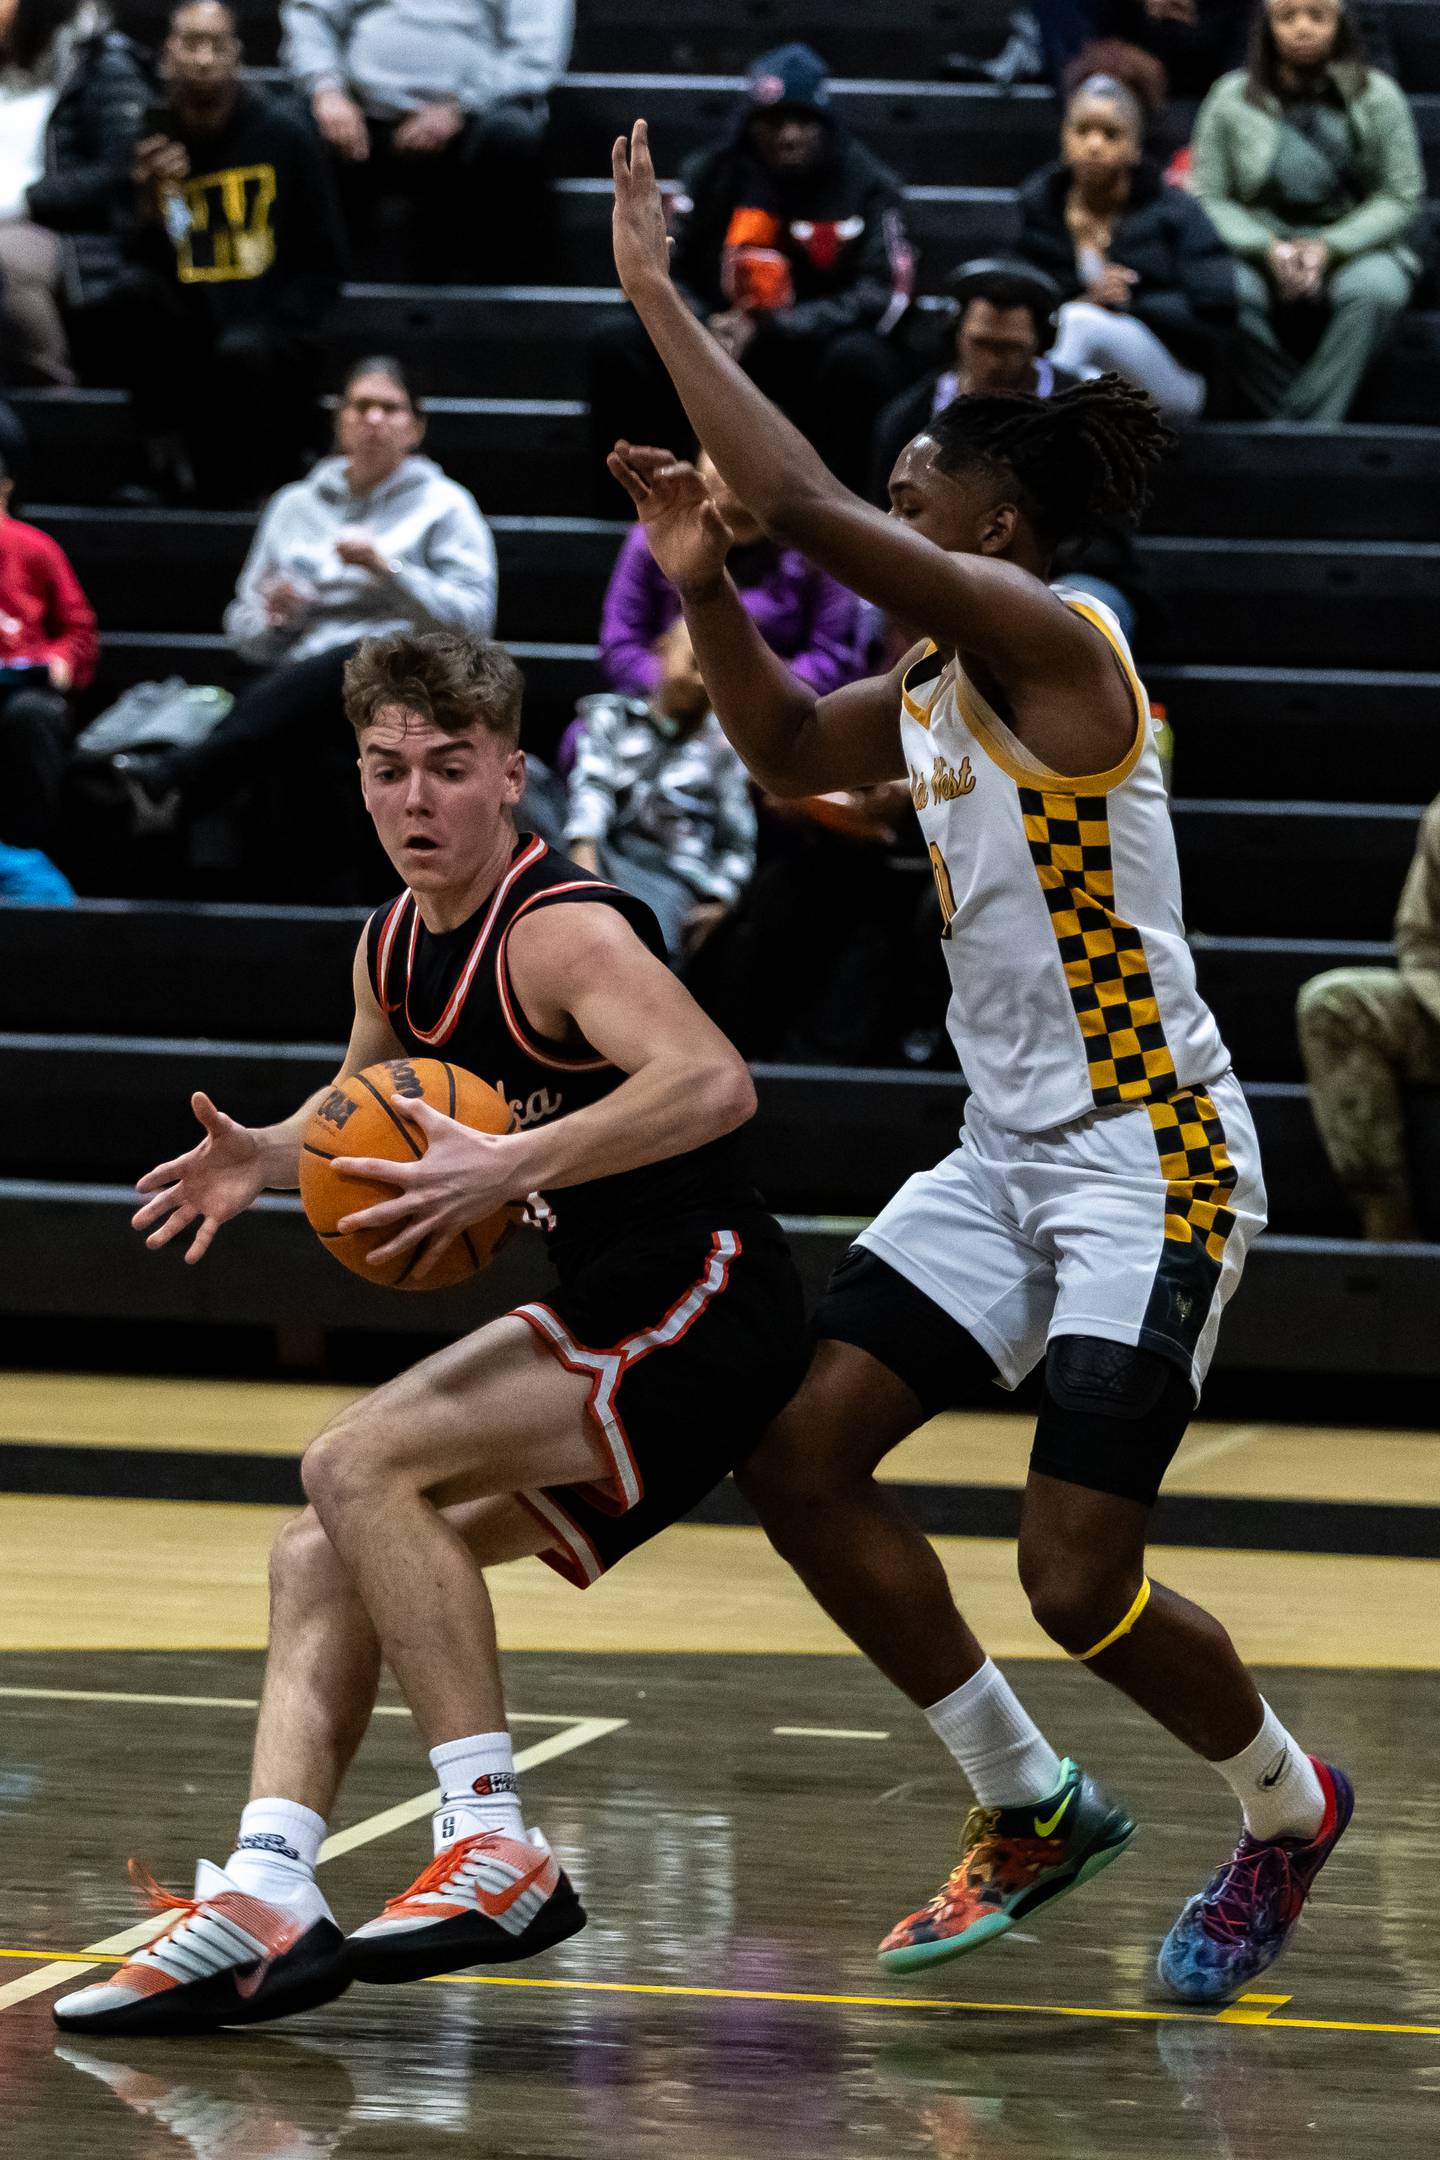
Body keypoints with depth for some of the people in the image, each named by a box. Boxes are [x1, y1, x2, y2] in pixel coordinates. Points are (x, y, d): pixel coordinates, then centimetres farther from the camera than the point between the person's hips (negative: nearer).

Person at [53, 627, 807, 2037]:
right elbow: (367, 1107, 31)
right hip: (618, 1323, 10)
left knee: (361, 1462, -21)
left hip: (701, 1301, -10)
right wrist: (264, 1158, 9)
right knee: (321, 1562, 5)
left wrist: (509, 1167, -39)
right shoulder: (396, 953, 10)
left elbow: (714, 1083, -34)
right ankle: (266, 1898, -7)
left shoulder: (558, 929, -18)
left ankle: (495, 1843, -21)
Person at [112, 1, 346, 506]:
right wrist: (150, 202, -20)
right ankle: (167, 448, -17)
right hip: (184, 341, 1)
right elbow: (139, 260, -1)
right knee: (138, 288, -28)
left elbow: (324, 264, 6)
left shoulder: (283, 136, 3)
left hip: (271, 335, -1)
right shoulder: (146, 139, 5)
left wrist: (271, 325, -8)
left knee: (244, 351, -35)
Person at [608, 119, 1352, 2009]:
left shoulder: (1053, 640, -17)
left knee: (1077, 1582, -12)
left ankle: (1287, 1807, 18)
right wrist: (700, 587, 12)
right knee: (798, 1461, 1)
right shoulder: (939, 685, 9)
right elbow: (793, 755, 28)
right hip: (1007, 1157, 9)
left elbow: (811, 506, -27)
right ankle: (1031, 1811, 16)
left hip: (1150, 1161, -9)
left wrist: (659, 294, -19)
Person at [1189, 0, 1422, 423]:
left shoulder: (1378, 98, 1)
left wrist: (1329, 247, -15)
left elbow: (1402, 197, -1)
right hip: (1260, 250, 0)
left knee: (1375, 287, -36)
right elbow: (1208, 197, 0)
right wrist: (1269, 249, -16)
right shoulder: (1231, 99, 2)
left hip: (1355, 242, 0)